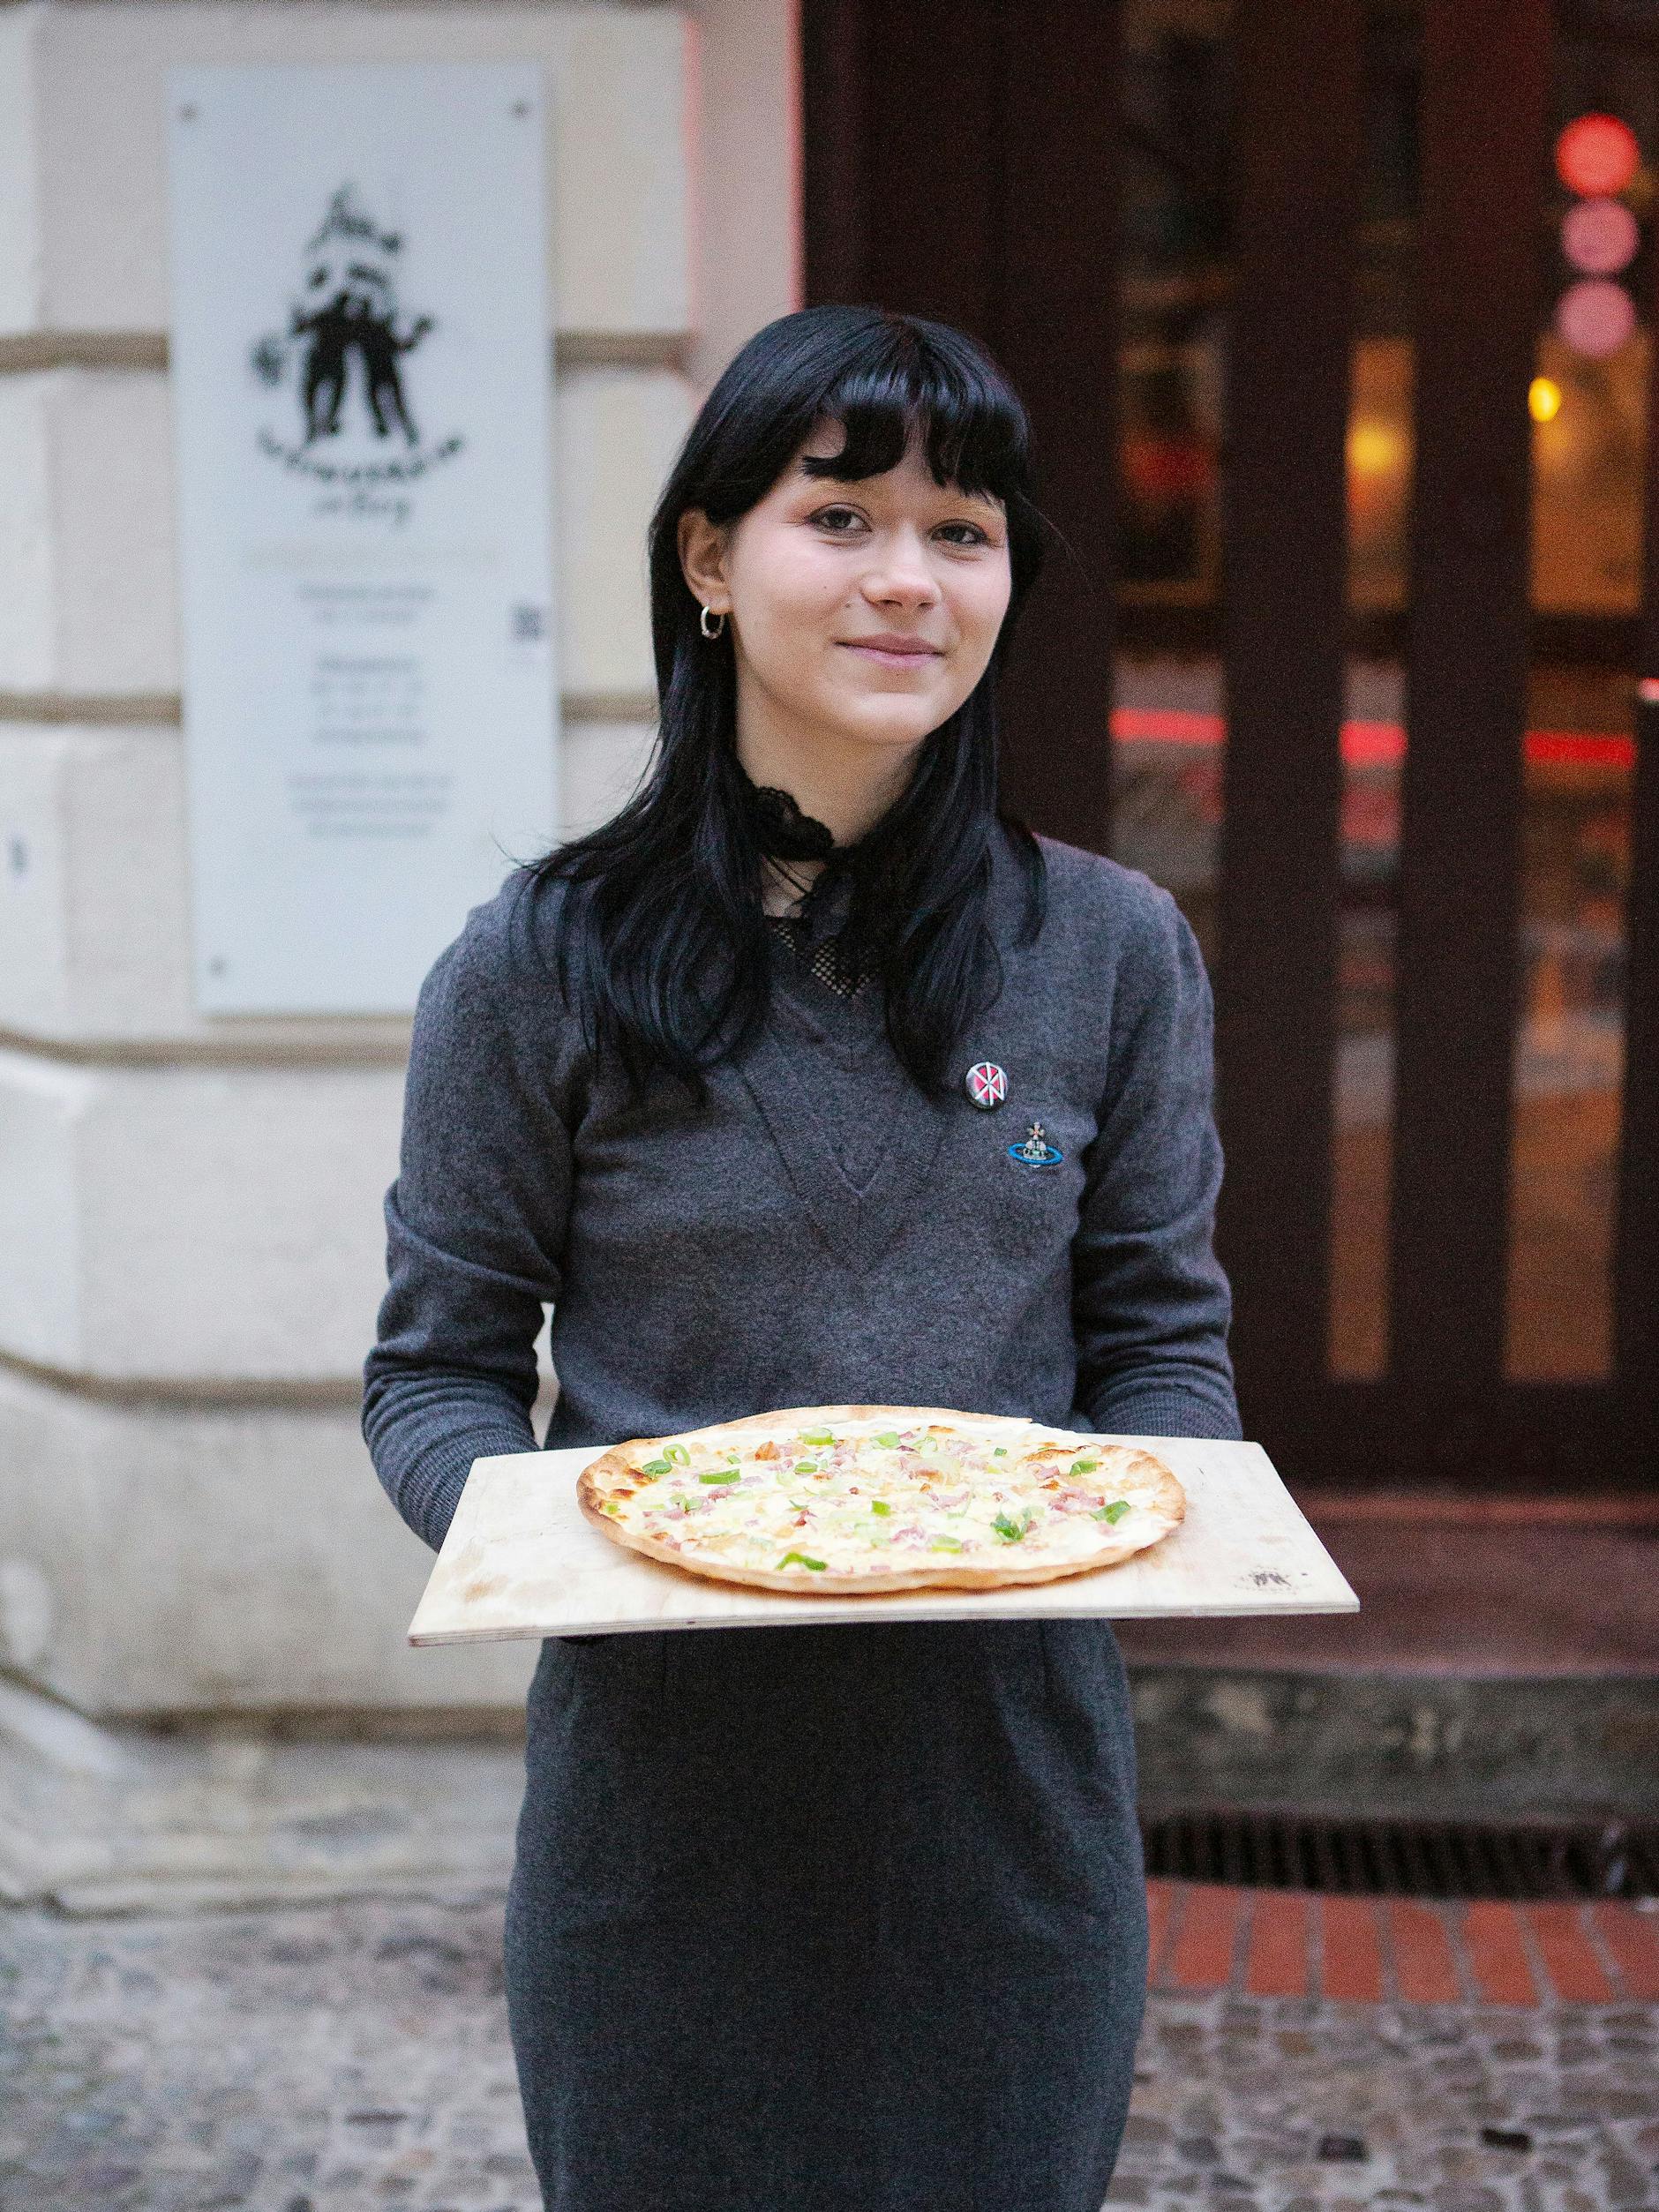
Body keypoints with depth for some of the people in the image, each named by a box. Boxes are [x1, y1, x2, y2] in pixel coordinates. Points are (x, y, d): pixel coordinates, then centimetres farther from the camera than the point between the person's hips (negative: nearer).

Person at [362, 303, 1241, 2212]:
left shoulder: (1111, 954, 0)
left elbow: (1164, 1336, 5)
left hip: (1008, 1778, 1)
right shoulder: (536, 969, -5)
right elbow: (439, 1369, 0)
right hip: (661, 1784, -1)